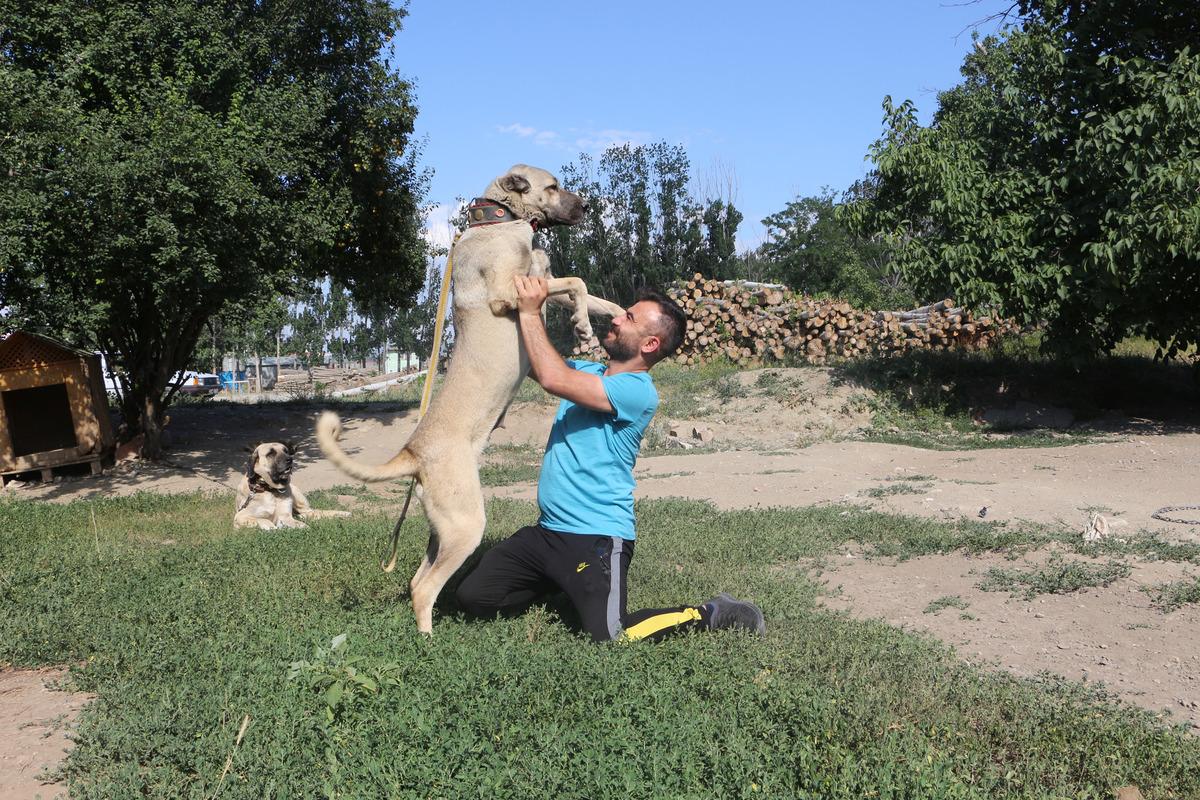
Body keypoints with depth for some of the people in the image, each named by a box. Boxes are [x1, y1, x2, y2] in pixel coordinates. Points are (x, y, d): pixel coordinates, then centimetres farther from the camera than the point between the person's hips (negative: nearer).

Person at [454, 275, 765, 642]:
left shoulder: (638, 391, -17)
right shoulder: (590, 371, 11)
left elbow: (553, 378, -27)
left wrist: (530, 312, -17)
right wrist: (531, 310, 3)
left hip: (597, 538, -8)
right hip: (547, 530, 8)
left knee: (609, 638, -21)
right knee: (473, 597, 3)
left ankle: (708, 615, 4)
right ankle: (569, 584, 24)